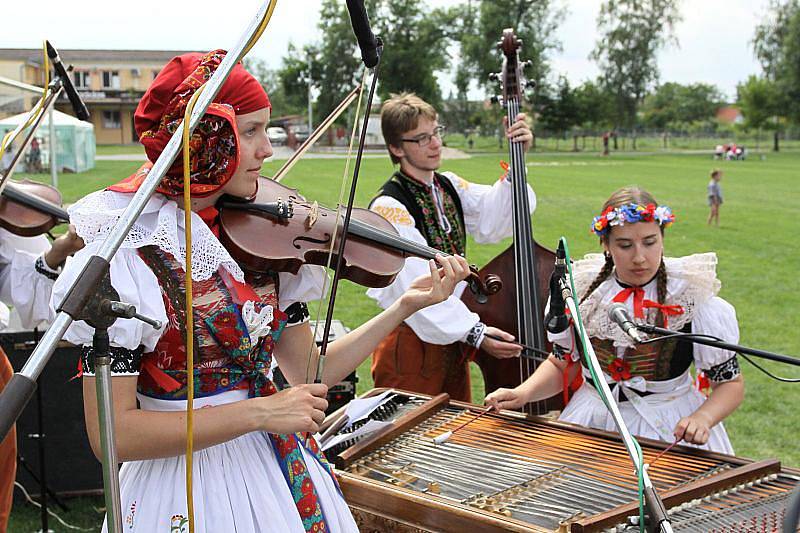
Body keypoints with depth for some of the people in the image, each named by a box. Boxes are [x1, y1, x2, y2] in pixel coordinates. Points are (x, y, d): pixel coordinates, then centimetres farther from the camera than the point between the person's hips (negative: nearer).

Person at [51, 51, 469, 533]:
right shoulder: (129, 254, -18)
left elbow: (308, 372, 3)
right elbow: (112, 433, -21)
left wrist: (406, 306, -2)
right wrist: (258, 413, -25)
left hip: (281, 472, 6)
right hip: (189, 490, -6)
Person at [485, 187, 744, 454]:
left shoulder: (690, 299, -10)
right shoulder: (583, 293, -1)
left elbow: (731, 383, -4)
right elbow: (561, 364, 12)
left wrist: (702, 418, -24)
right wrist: (523, 393, -7)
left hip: (669, 430, -2)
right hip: (591, 421, 3)